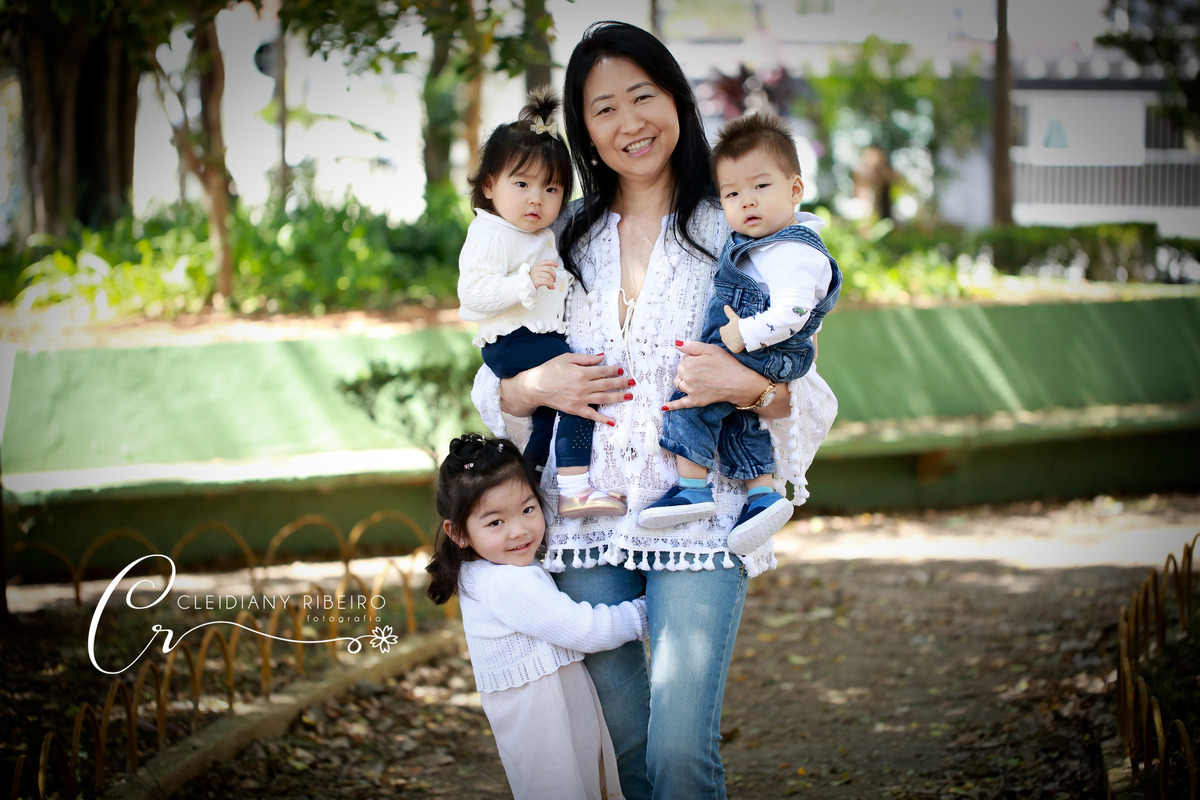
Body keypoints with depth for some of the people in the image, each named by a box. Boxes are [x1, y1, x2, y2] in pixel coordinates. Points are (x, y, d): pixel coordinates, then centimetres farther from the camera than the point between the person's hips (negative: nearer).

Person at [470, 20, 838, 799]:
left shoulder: (732, 234, 3)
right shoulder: (565, 242, 12)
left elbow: (806, 400, 2)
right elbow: (496, 387, 17)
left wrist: (751, 387, -18)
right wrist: (535, 387, -5)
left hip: (700, 517, -3)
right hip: (589, 524, 3)